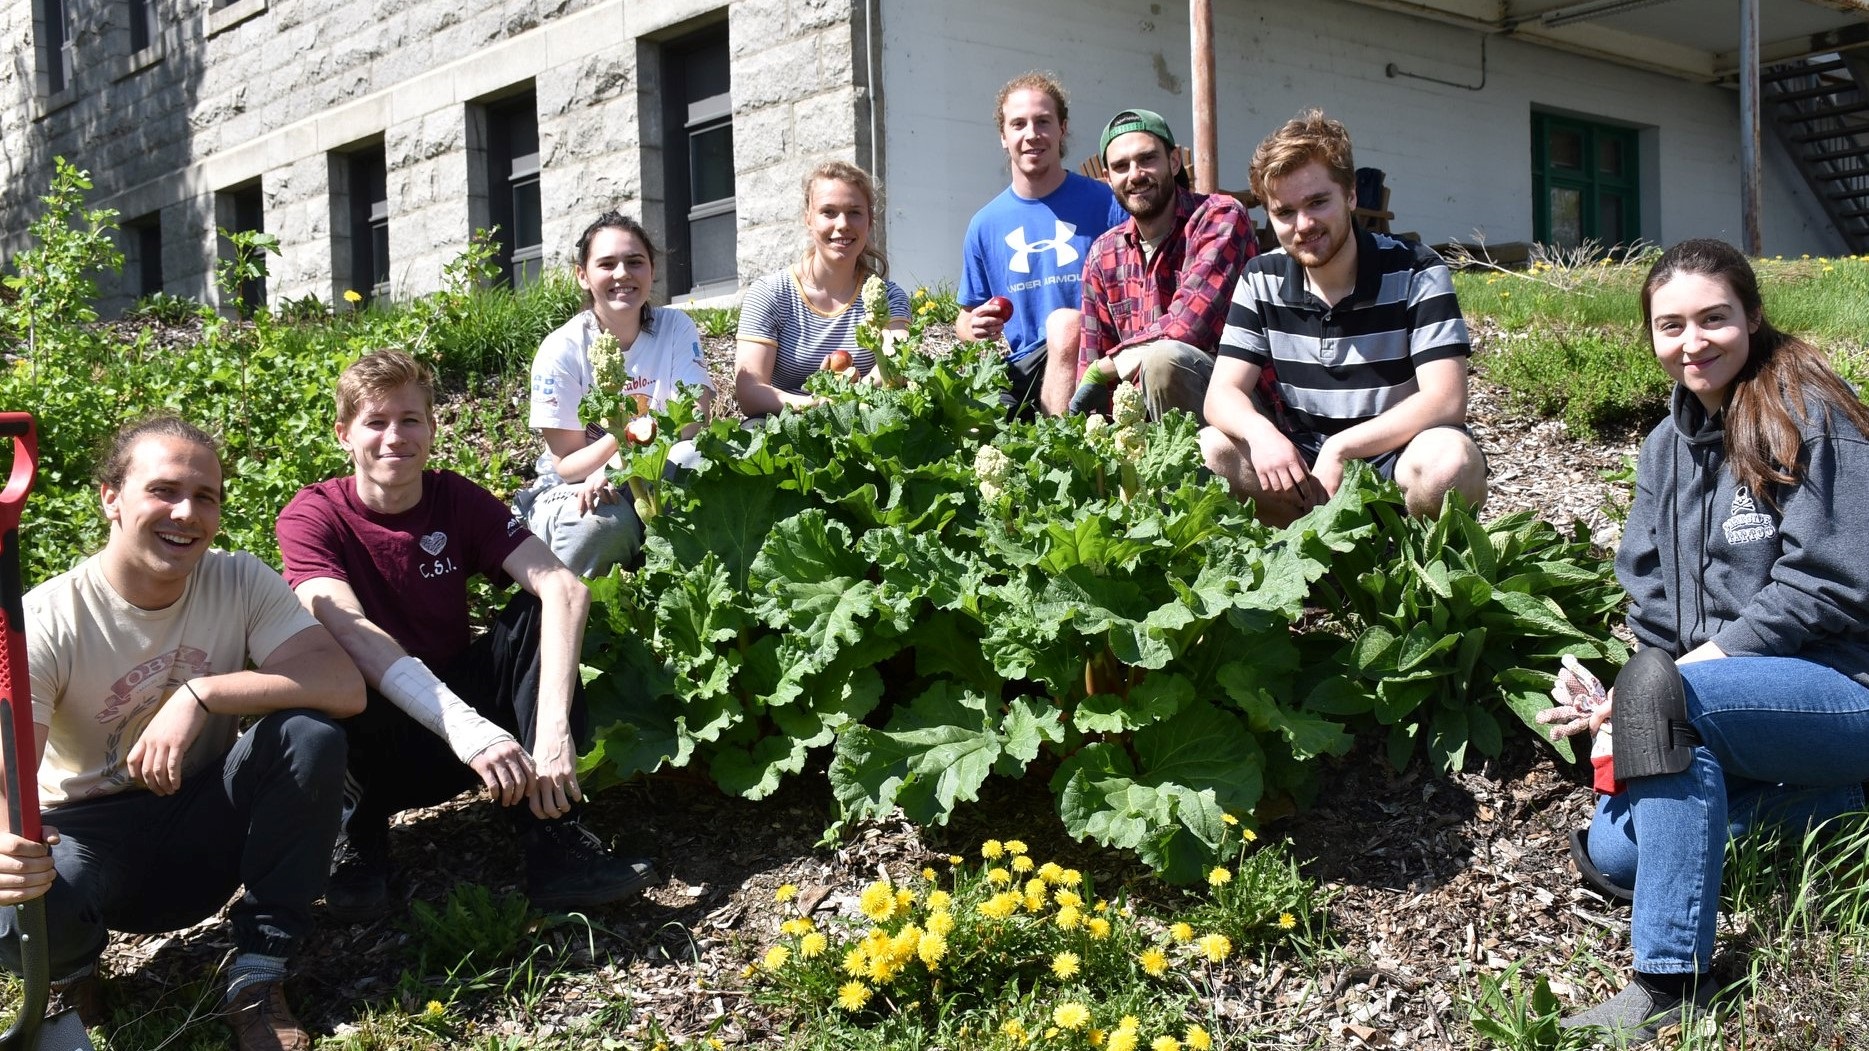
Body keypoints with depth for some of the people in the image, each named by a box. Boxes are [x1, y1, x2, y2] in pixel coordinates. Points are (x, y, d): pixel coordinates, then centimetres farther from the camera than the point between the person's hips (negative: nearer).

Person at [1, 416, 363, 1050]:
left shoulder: (240, 582, -10)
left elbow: (344, 686, -24)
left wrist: (203, 694, -35)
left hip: (205, 820, 2)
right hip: (89, 831, -2)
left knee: (311, 734, -26)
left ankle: (258, 982, -14)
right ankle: (74, 966, 6)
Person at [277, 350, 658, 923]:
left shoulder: (458, 499, -6)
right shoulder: (312, 516, -13)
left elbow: (564, 587, -21)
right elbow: (349, 632, -32)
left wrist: (553, 727, -38)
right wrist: (468, 730, -45)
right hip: (374, 733, -3)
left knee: (538, 611, -19)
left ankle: (554, 838, -24)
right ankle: (361, 829, -6)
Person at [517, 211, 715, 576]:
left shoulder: (676, 328, -3)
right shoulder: (561, 350, -9)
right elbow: (567, 465, -9)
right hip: (573, 490, -2)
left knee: (698, 456, -31)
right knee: (604, 519, -37)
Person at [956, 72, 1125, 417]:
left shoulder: (1106, 204, 4)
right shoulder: (985, 225, 13)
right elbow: (966, 318, 22)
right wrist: (975, 327, -4)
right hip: (1019, 372, 1)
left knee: (1065, 322, -35)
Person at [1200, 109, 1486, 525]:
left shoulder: (1416, 273, -11)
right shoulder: (1262, 280, 0)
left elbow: (1445, 400, -20)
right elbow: (1223, 394, -6)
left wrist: (1340, 448, -30)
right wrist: (1261, 433, -31)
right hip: (1306, 464, 4)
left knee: (1447, 459, -37)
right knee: (1212, 449, -21)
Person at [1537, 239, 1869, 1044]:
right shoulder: (1668, 447, 12)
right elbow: (1653, 604, 10)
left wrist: (1674, 676, -18)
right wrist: (1625, 704, -10)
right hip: (1730, 693, 8)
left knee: (1660, 689, -33)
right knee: (1615, 849, -8)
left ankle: (1670, 985, -30)